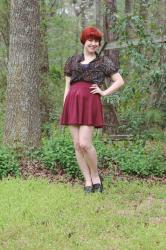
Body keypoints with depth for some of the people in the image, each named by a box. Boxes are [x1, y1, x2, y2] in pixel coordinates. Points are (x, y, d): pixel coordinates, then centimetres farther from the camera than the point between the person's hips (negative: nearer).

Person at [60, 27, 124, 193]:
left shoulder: (104, 61, 10)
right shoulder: (72, 61, 17)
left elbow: (120, 81, 9)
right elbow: (67, 86, 16)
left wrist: (104, 92, -1)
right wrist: (64, 109, 9)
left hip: (90, 103, -4)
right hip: (73, 103, 4)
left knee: (84, 143, -16)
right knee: (77, 145, -1)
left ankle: (96, 177, 5)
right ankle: (88, 182, 6)